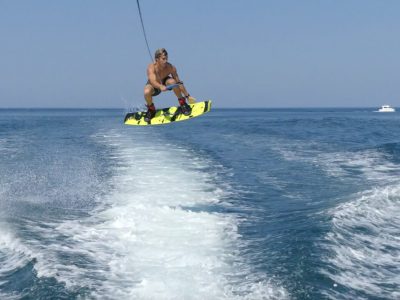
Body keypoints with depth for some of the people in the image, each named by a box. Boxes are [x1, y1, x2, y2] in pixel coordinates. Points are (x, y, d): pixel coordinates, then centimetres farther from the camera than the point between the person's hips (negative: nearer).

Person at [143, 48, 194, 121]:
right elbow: (153, 82, -49)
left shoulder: (170, 68, -27)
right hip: (154, 86, -1)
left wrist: (187, 96, -14)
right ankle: (151, 110, -3)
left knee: (172, 82, -34)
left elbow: (179, 82, -17)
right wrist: (160, 86, -71)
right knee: (147, 92, -36)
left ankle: (183, 104, -14)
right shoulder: (151, 68, -33)